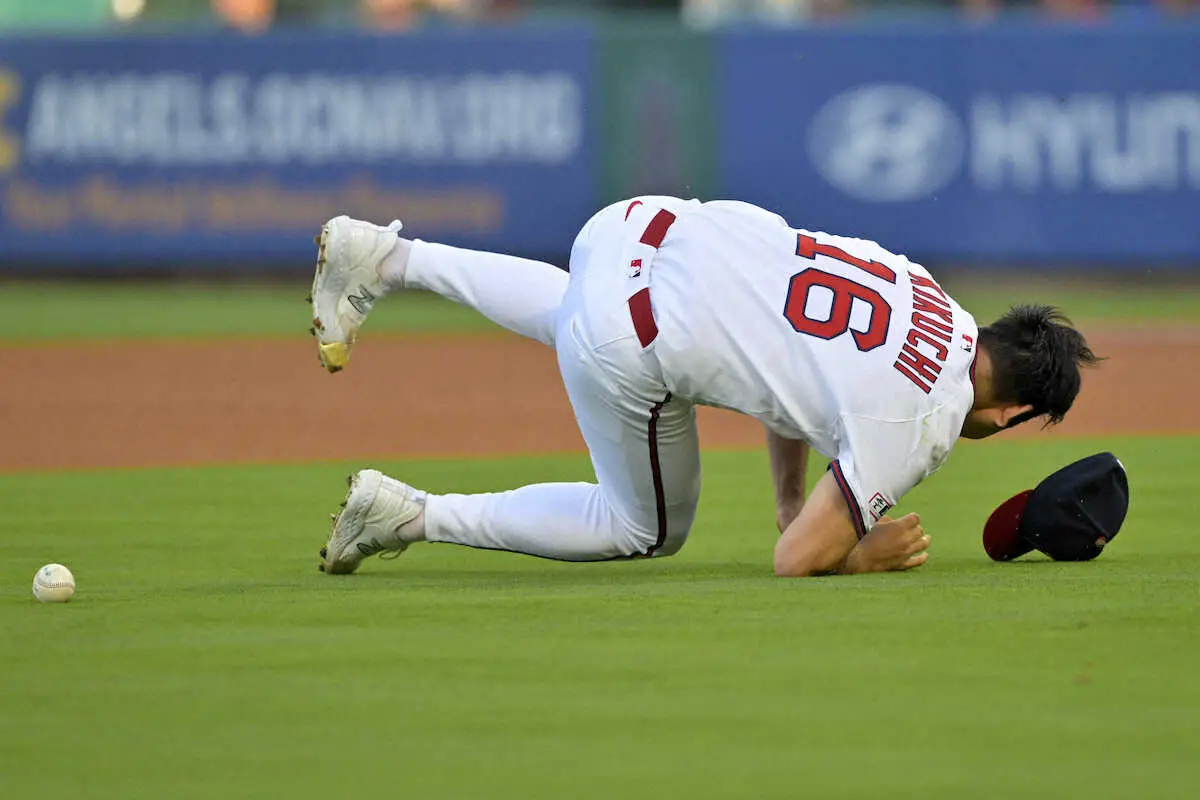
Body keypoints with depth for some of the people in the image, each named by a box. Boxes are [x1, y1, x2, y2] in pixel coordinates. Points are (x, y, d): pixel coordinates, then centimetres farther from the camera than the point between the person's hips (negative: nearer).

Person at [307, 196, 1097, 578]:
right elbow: (797, 561, -11)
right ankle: (412, 517, 13)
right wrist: (868, 558, 9)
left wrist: (793, 500, 26)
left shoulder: (927, 292, 9)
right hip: (630, 351, -7)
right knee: (650, 528, 19)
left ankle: (388, 258, 34)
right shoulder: (919, 424, -12)